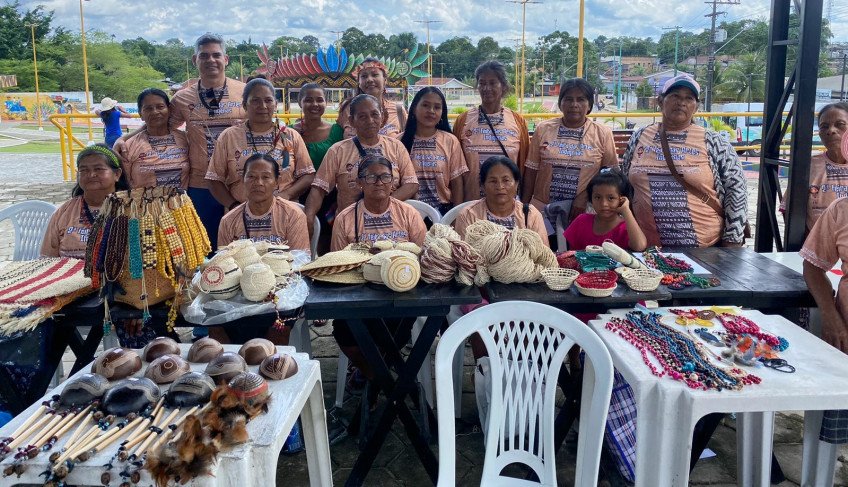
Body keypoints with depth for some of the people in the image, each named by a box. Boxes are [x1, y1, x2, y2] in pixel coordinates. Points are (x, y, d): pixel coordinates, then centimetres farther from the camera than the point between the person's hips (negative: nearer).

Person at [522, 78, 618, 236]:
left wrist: (584, 196, -12)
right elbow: (531, 170, 7)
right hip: (543, 210, 1)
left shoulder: (602, 133, 2)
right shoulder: (543, 129, 5)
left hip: (584, 211, 0)